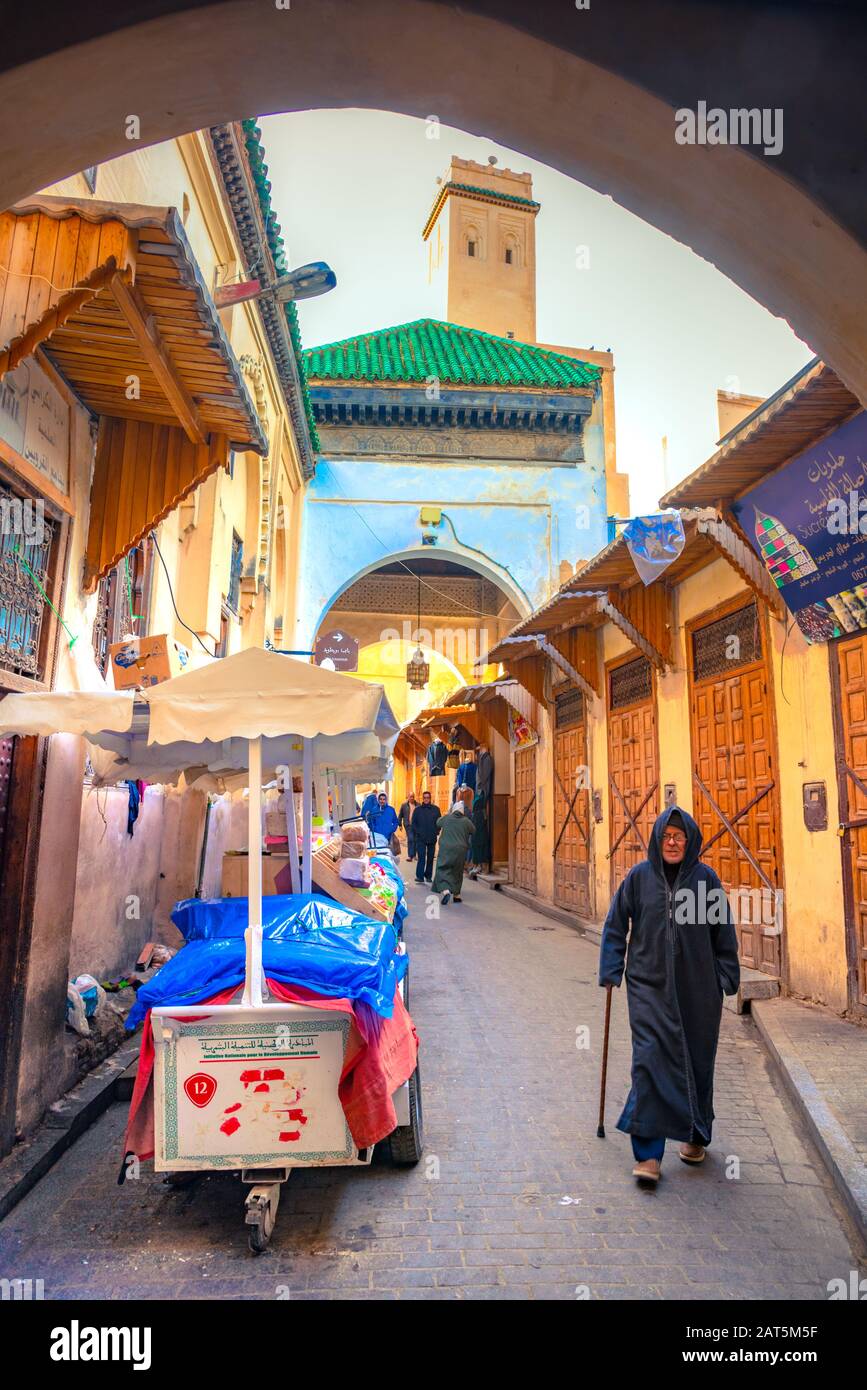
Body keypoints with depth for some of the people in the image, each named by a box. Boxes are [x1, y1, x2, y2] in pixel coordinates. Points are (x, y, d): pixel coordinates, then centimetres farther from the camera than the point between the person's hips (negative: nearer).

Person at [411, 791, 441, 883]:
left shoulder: (436, 809, 4)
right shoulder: (417, 809, 4)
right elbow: (414, 823, 5)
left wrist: (436, 832, -4)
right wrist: (417, 833, -6)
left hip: (432, 838, 2)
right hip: (421, 838, -2)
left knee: (430, 857, 9)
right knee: (421, 857, -11)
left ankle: (428, 876, 18)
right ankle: (420, 876, -12)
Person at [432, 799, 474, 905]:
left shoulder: (446, 818, 2)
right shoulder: (467, 821, 0)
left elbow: (437, 823, 21)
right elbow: (473, 832, 7)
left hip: (445, 849, -1)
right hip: (460, 850, 1)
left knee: (443, 870, -1)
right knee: (457, 872, 17)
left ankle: (445, 890, -25)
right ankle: (456, 894, 21)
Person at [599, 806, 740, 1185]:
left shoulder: (706, 878, -2)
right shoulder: (639, 877, -2)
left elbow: (724, 933, 4)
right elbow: (615, 925, 4)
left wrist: (727, 978, 3)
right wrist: (611, 970, -1)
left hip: (697, 987, 1)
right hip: (650, 986, -1)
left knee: (697, 1062, 13)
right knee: (650, 1059, -8)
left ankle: (695, 1134, 36)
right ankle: (648, 1152, 0)